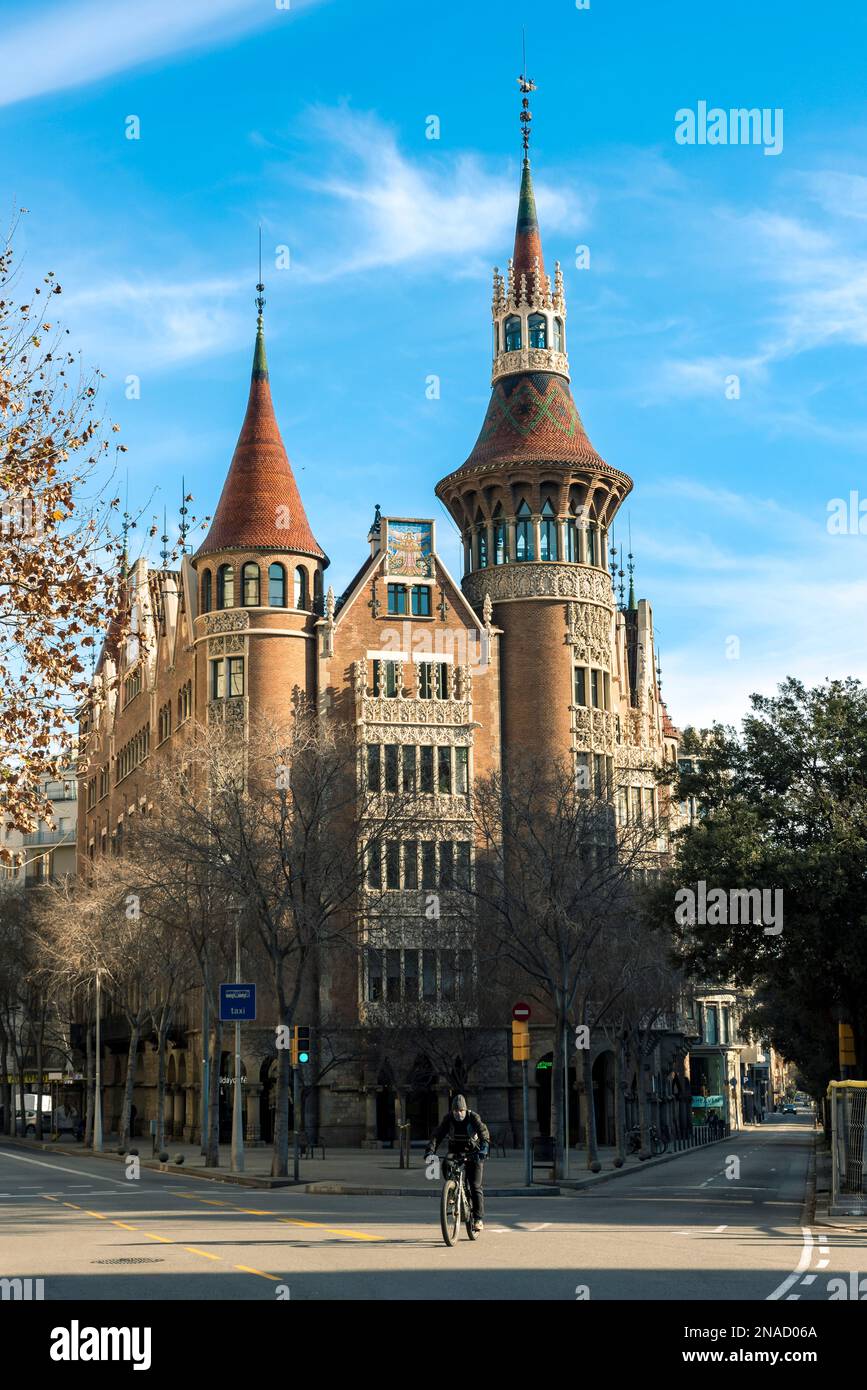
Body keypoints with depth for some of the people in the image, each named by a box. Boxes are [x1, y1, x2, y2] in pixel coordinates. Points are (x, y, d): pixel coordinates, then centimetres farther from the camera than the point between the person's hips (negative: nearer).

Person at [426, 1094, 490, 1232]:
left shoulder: (473, 1117, -17)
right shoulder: (449, 1119, -10)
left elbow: (483, 1131, -31)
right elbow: (437, 1134, -18)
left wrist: (484, 1147, -50)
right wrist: (430, 1150, -34)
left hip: (473, 1154, -3)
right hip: (455, 1152, 3)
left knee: (475, 1186, -10)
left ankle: (479, 1219, -9)